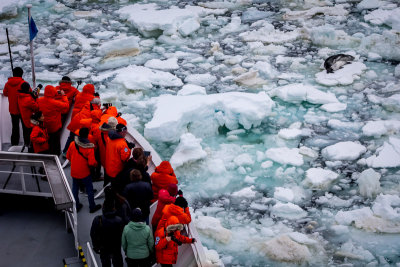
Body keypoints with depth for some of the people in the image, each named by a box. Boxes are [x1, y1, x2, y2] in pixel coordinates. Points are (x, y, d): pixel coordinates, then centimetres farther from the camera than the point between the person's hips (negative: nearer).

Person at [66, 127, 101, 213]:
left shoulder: (72, 144, -11)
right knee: (89, 189, 14)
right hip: (85, 173, -4)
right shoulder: (89, 148, -23)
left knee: (75, 189, 19)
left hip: (74, 172, 4)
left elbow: (68, 156, 2)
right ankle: (92, 207, 25)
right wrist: (95, 163, -1)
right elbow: (92, 162, -23)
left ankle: (76, 206, 31)